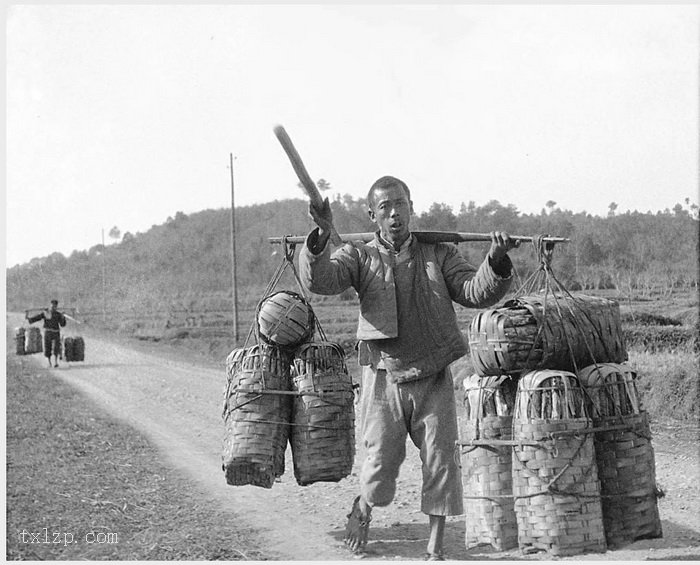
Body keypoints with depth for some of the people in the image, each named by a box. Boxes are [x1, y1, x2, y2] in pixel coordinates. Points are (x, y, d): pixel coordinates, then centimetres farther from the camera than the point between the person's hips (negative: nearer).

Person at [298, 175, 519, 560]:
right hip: (384, 378, -1)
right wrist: (321, 237, -34)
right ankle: (362, 509, 36)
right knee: (381, 462, 1)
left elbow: (476, 293, -2)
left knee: (441, 462, 2)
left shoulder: (438, 254, 6)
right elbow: (318, 281, -16)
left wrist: (496, 261, -22)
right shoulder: (360, 256, 1)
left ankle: (436, 549, 17)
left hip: (434, 379, 2)